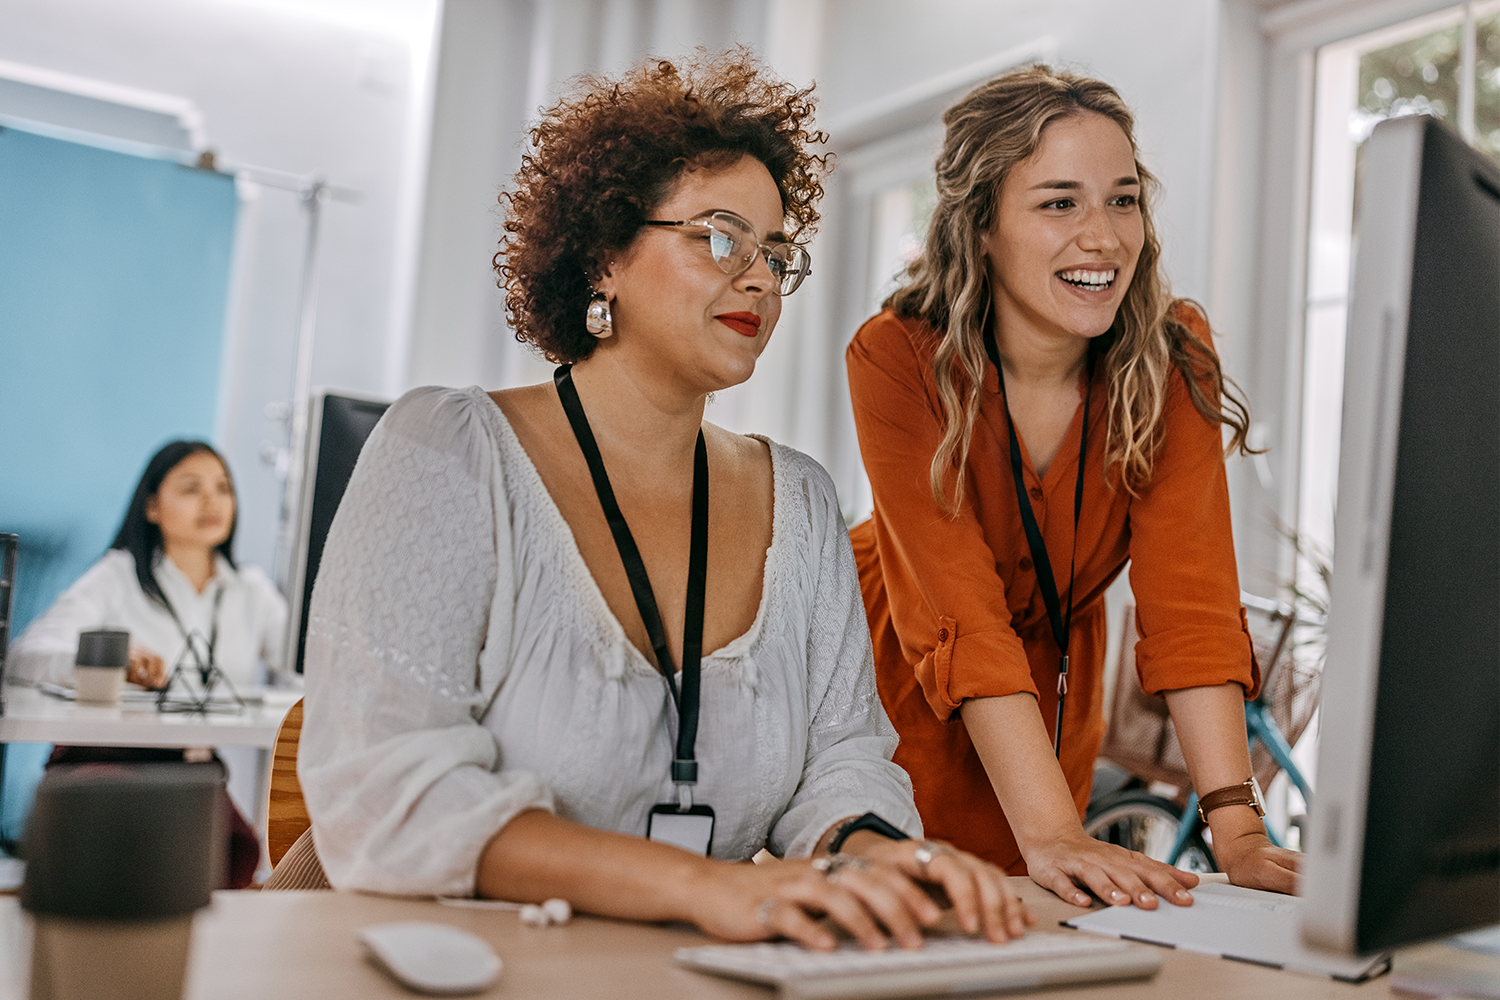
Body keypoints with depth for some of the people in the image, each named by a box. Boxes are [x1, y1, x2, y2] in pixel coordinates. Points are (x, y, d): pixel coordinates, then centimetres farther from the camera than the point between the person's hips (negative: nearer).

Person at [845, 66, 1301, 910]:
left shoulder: (1171, 358, -17)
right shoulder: (897, 359, -26)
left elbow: (1189, 596, -24)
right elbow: (962, 616, -32)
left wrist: (1236, 830, -33)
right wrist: (1052, 833, -40)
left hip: (1052, 696, 3)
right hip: (893, 691, -2)